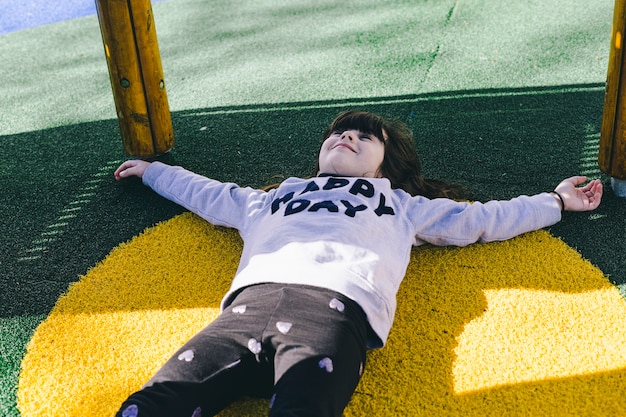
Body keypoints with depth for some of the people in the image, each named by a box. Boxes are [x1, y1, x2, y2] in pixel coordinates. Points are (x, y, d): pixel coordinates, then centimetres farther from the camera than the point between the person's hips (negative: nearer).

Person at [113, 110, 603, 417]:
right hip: (252, 300, 3)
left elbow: (481, 218, 39)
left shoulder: (400, 205, 36)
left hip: (335, 306, -2)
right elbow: (207, 193, 53)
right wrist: (152, 170, 63)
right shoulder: (271, 199, 42)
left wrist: (555, 201, 43)